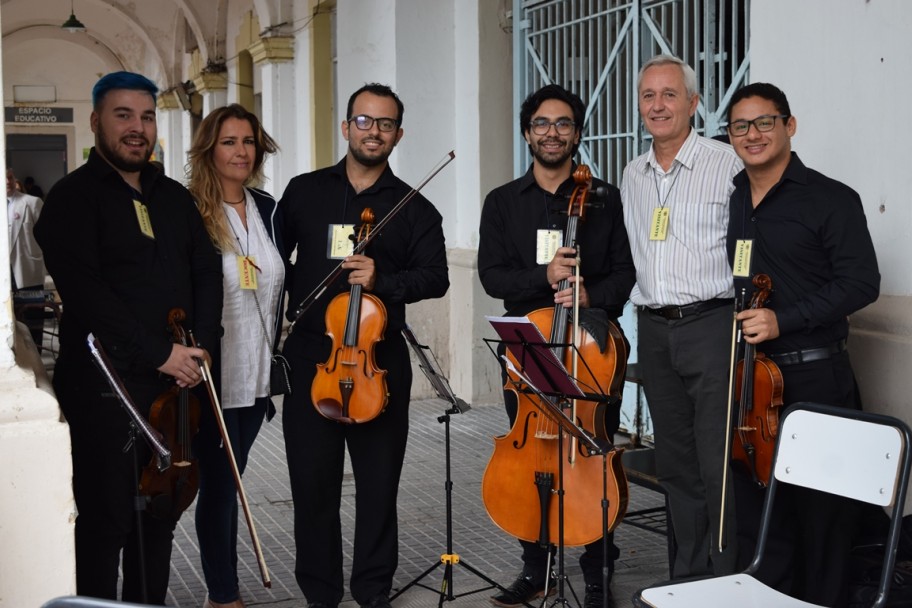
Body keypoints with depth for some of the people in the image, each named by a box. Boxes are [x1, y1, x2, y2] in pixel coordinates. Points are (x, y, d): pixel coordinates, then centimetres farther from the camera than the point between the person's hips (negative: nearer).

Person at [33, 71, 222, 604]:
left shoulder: (175, 197, 14)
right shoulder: (73, 198, -6)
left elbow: (208, 272, 10)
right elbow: (84, 291, -17)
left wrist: (200, 348, -6)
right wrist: (159, 353, -18)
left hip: (175, 381, 6)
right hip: (107, 386, -6)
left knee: (162, 510, 13)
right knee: (107, 519, 0)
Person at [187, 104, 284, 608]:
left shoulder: (267, 209, 7)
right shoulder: (189, 212, -11)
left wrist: (276, 344, 11)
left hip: (257, 373, 6)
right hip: (213, 375, -5)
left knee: (230, 478, 17)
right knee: (219, 482, 5)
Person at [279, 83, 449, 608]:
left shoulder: (413, 208, 5)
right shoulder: (304, 192, 10)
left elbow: (435, 277, -3)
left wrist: (382, 281, -19)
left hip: (380, 358, -1)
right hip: (310, 356, 1)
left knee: (379, 484, 7)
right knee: (314, 485, 5)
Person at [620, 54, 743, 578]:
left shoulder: (728, 164, -6)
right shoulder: (633, 176, 14)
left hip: (712, 325, -6)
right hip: (654, 331, 6)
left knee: (720, 463, -5)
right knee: (675, 462, 14)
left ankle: (726, 581, 8)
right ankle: (688, 572, 27)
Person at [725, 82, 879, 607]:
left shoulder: (832, 199, -5)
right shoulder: (729, 201, 12)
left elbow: (861, 283, -11)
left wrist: (783, 320, -19)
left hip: (814, 379, -5)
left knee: (821, 512, 3)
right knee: (757, 506, 13)